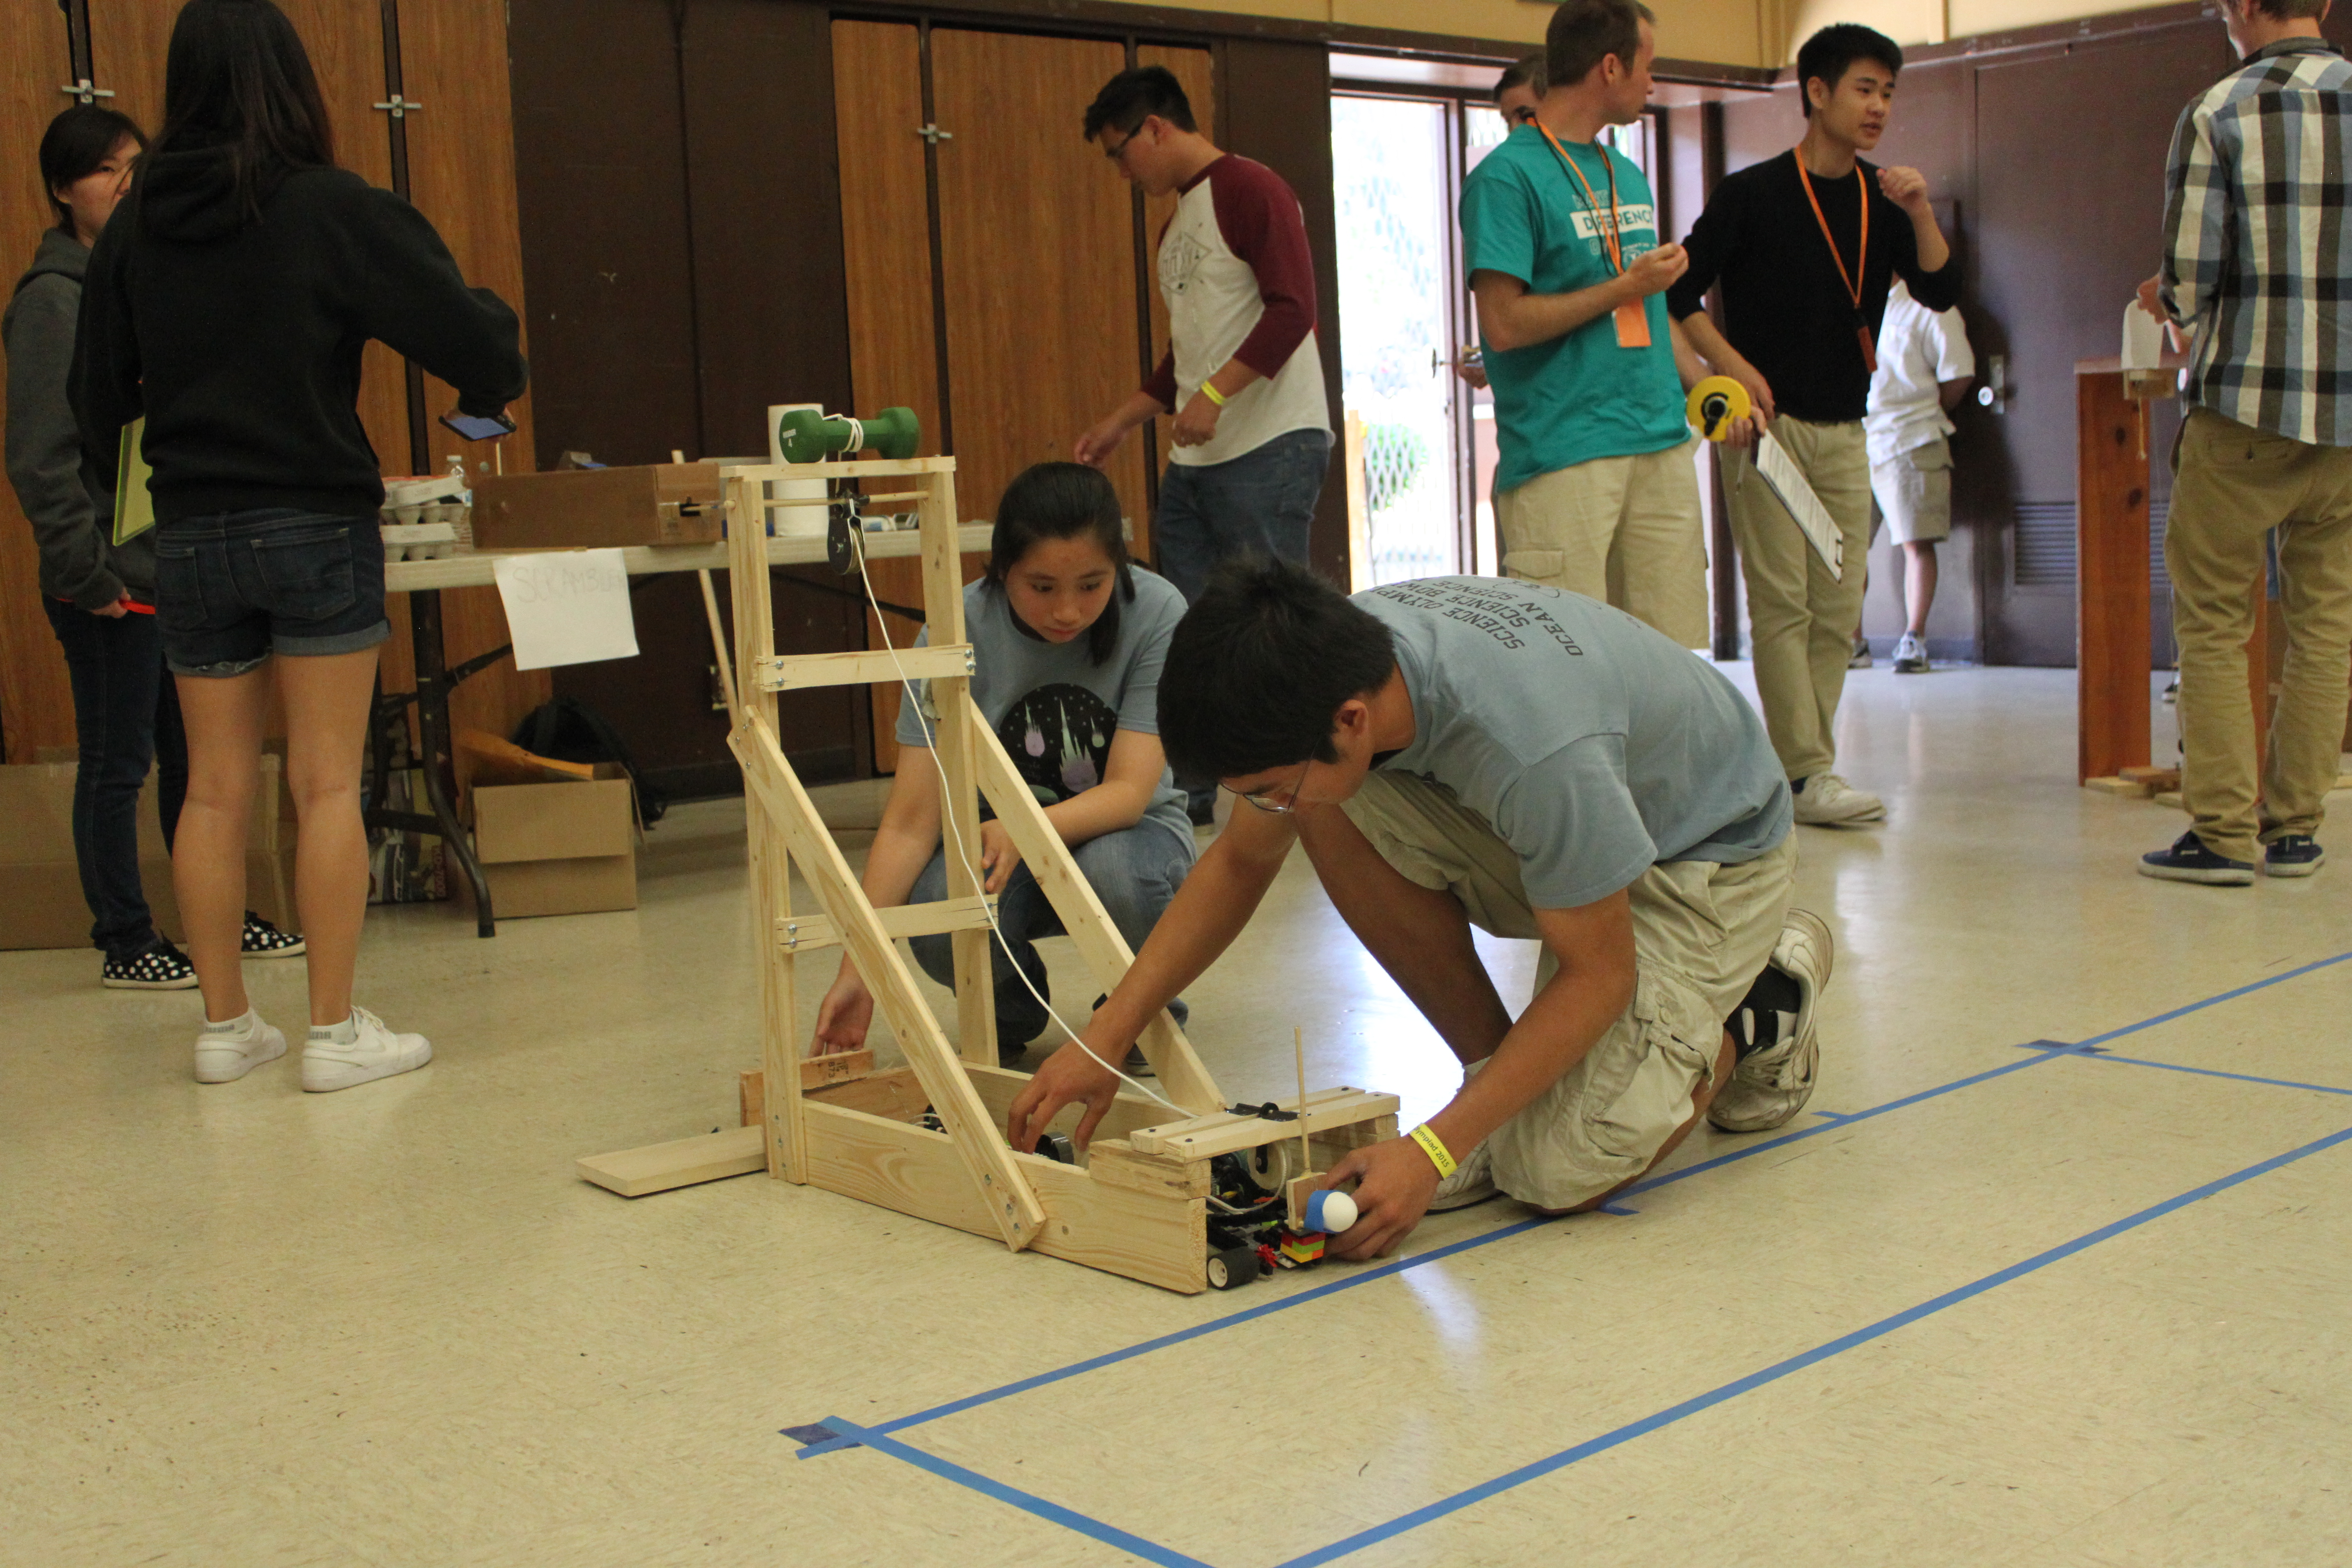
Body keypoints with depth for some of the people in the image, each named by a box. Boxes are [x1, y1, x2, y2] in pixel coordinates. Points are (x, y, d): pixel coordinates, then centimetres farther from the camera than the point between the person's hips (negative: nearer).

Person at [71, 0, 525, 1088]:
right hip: (317, 527, -4)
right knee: (327, 785, 1)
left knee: (215, 789, 11)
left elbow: (97, 404, 9)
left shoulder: (134, 228, 3)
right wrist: (494, 382, 10)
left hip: (191, 537, 4)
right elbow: (468, 339, -11)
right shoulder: (334, 211, -10)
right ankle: (334, 1033, 5)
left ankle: (225, 1026, 18)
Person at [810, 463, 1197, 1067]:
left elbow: (1130, 790, -26)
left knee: (1116, 871, -38)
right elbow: (910, 820, -21)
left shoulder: (1156, 614, -21)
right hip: (1000, 839, 1)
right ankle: (1007, 1017, 4)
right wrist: (857, 971, -31)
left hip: (1124, 827, -1)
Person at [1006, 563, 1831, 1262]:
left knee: (1563, 1171, -21)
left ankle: (1758, 1011, 7)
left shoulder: (1531, 744, -42)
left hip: (1712, 849, -6)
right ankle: (1497, 1072, -3)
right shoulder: (1327, 665, -20)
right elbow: (1241, 859, -4)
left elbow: (1598, 975, -28)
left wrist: (1431, 1151, -31)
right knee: (1336, 815, -21)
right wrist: (1102, 1038, -10)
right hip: (1546, 827, 7)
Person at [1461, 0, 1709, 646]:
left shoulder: (1628, 177, 20)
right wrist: (1625, 287, -7)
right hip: (1562, 457, -7)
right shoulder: (1508, 176, -6)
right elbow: (1504, 324, -14)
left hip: (1662, 446, 8)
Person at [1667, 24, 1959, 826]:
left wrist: (1920, 213, -12)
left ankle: (1796, 768, 12)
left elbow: (1941, 294, 2)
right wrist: (1734, 366, -13)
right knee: (1782, 604, -8)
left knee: (1838, 611, 4)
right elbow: (1679, 293, -4)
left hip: (1844, 430, 6)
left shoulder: (1882, 201, 10)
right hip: (1767, 425, -6)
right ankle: (1807, 774, -6)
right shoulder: (1753, 194, -5)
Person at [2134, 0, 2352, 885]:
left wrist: (2165, 298, 14)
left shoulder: (2217, 114, -6)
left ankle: (2223, 833, 3)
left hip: (2245, 407, -4)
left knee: (2213, 622, 4)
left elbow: (2190, 281, -9)